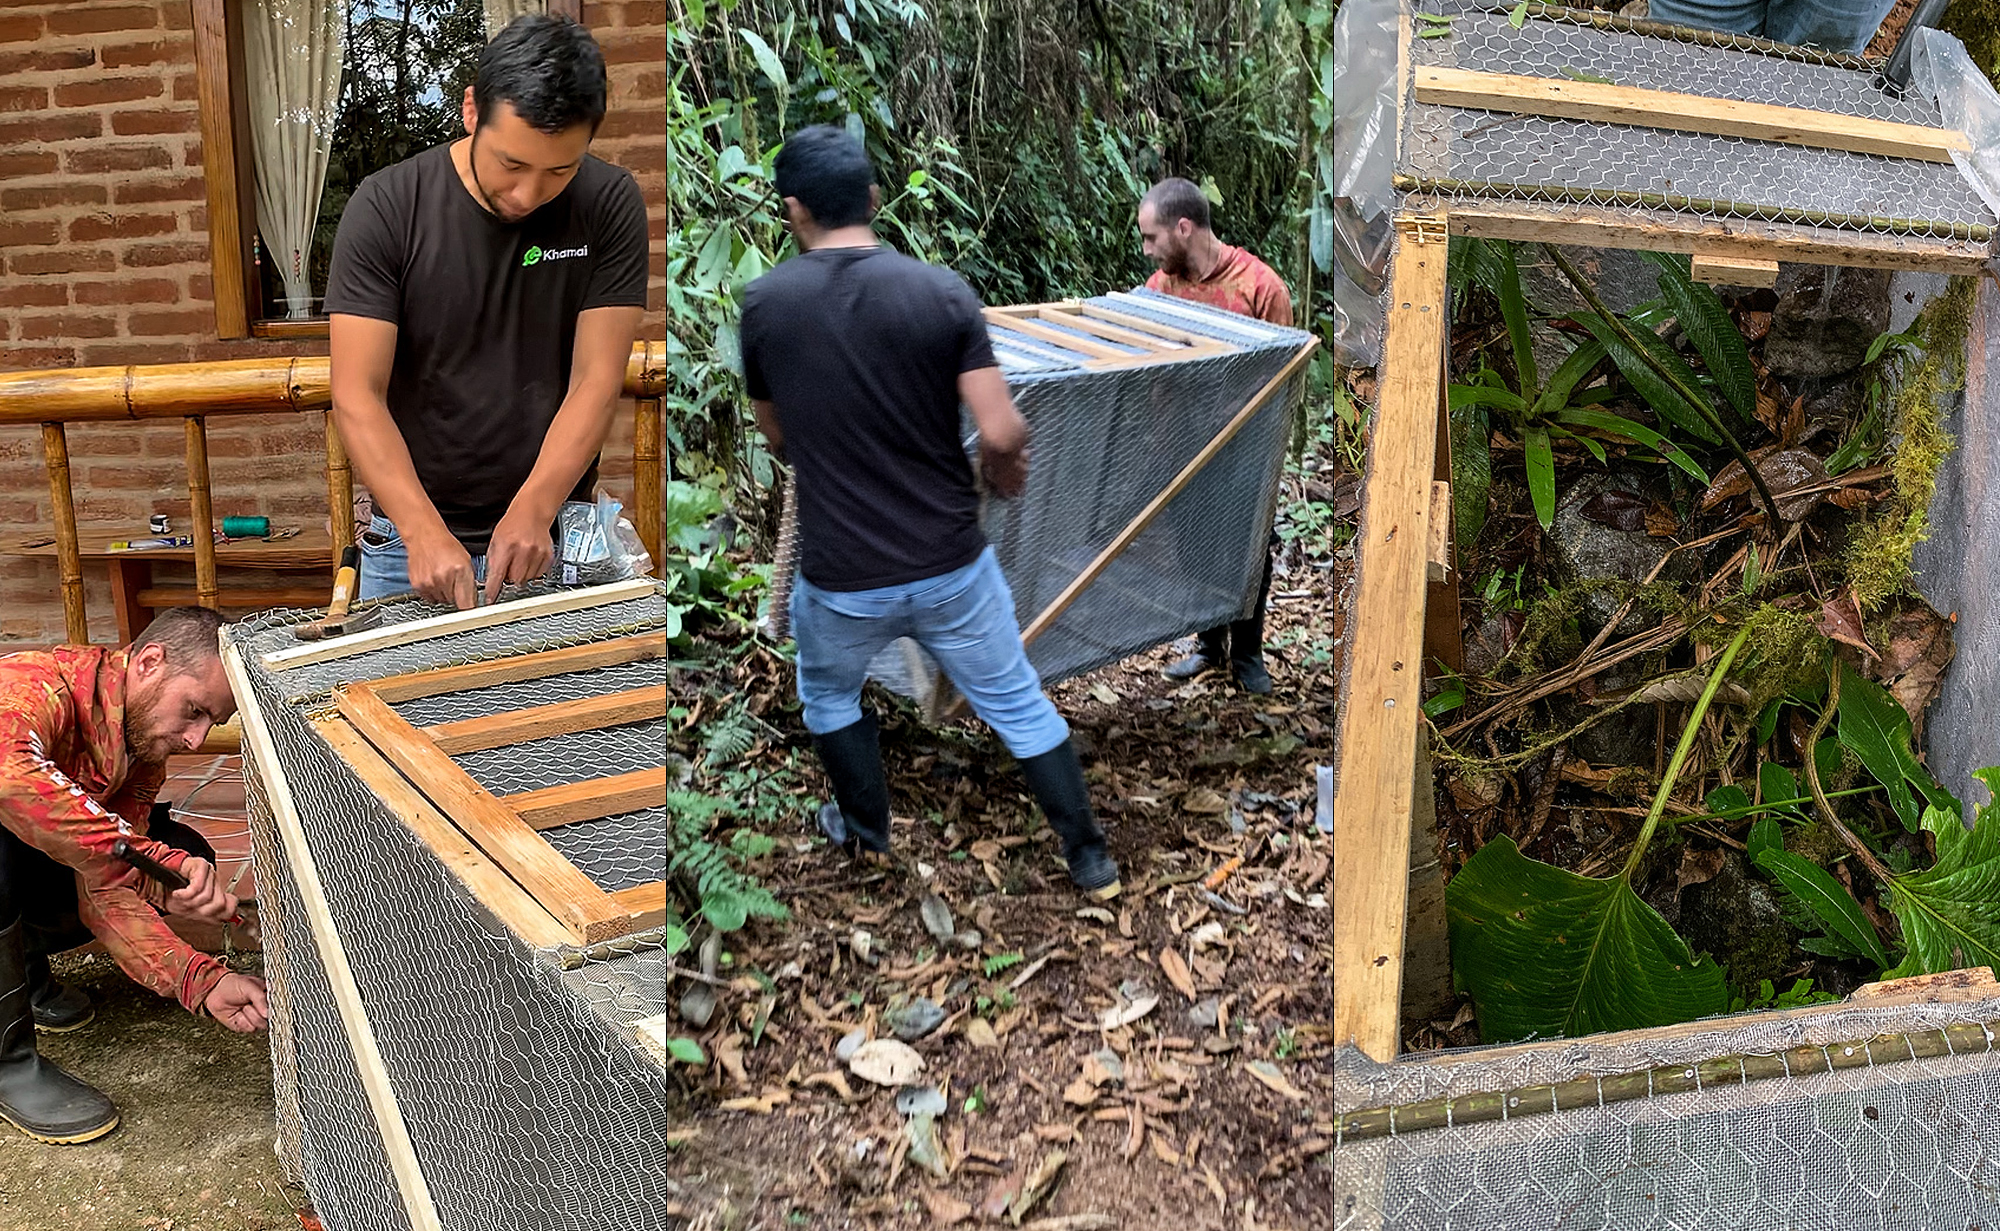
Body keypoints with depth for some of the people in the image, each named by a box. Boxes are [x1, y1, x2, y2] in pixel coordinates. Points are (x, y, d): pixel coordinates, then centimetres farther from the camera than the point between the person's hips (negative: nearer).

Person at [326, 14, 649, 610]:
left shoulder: (609, 205, -8)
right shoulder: (385, 208, -10)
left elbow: (596, 382, -11)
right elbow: (357, 395, -13)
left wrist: (531, 512, -23)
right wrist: (424, 533, -25)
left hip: (554, 534, 0)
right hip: (412, 535, 0)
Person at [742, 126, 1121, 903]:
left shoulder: (765, 303, -7)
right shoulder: (942, 292, -11)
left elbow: (776, 434, 7)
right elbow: (1003, 434, -15)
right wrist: (1006, 477, 7)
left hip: (841, 577, 0)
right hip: (952, 563, 0)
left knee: (827, 693, 30)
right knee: (1018, 704, 18)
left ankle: (864, 828, 47)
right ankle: (1091, 861, 27)